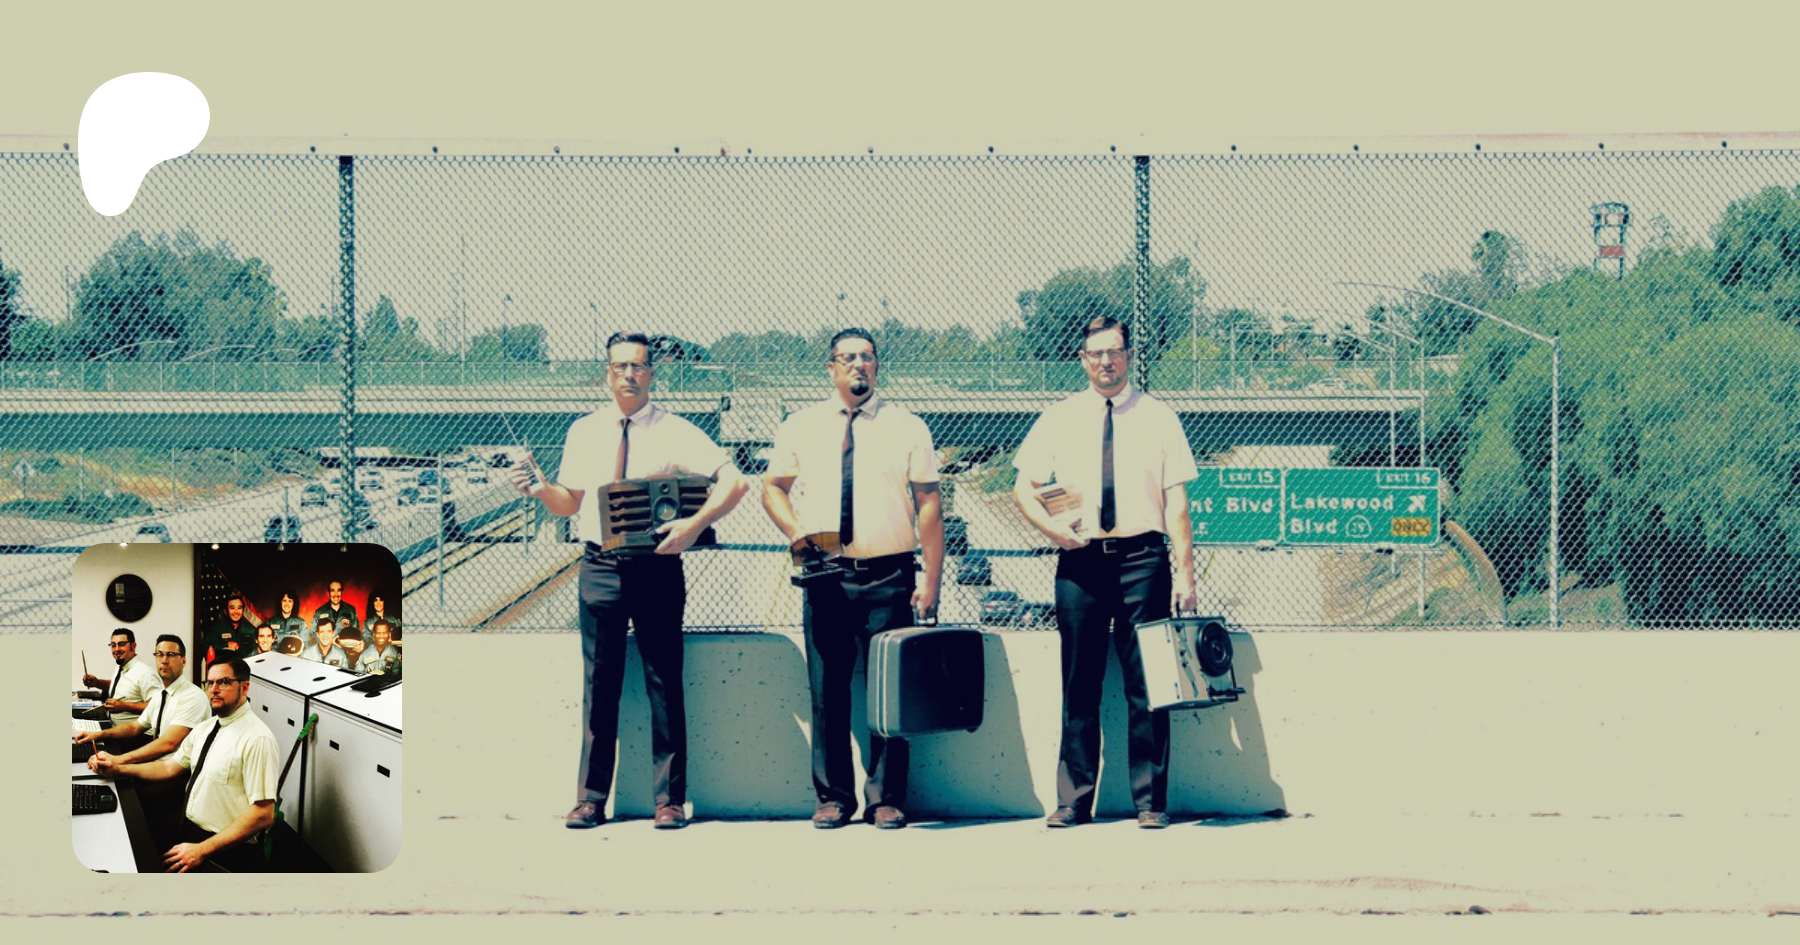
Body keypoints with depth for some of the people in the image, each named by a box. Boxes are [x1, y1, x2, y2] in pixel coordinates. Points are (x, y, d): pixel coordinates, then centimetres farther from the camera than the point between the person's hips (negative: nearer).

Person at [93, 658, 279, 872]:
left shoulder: (257, 740, -17)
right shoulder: (206, 728, 12)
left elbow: (263, 815, -22)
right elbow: (170, 767, 24)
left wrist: (201, 850, -24)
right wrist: (117, 770, 11)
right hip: (186, 827, 9)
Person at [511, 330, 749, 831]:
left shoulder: (675, 433, 0)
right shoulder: (584, 433, 11)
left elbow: (733, 481, -5)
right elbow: (569, 502, 15)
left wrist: (694, 525, -17)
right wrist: (541, 488, -6)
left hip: (657, 566, -2)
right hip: (601, 565, 2)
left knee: (664, 682, 0)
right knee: (599, 684, 4)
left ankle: (670, 799, 5)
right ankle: (590, 799, 8)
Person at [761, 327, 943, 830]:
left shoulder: (907, 428, 4)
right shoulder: (801, 427, 9)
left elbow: (929, 506, 2)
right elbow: (773, 486, 17)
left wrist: (931, 580, -5)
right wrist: (797, 530, -2)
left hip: (888, 577, -1)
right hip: (826, 577, 1)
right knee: (827, 691, 2)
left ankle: (887, 799, 7)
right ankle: (833, 797, 10)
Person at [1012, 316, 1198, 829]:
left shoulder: (1159, 418, 5)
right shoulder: (1059, 419, 9)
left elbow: (1176, 500, 2)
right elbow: (1023, 485, 11)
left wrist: (1185, 572, -6)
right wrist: (1051, 526, -9)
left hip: (1142, 559, -1)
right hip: (1079, 561, 1)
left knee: (1146, 684, 0)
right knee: (1079, 686, 4)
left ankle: (1150, 801, 7)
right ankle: (1073, 800, 10)